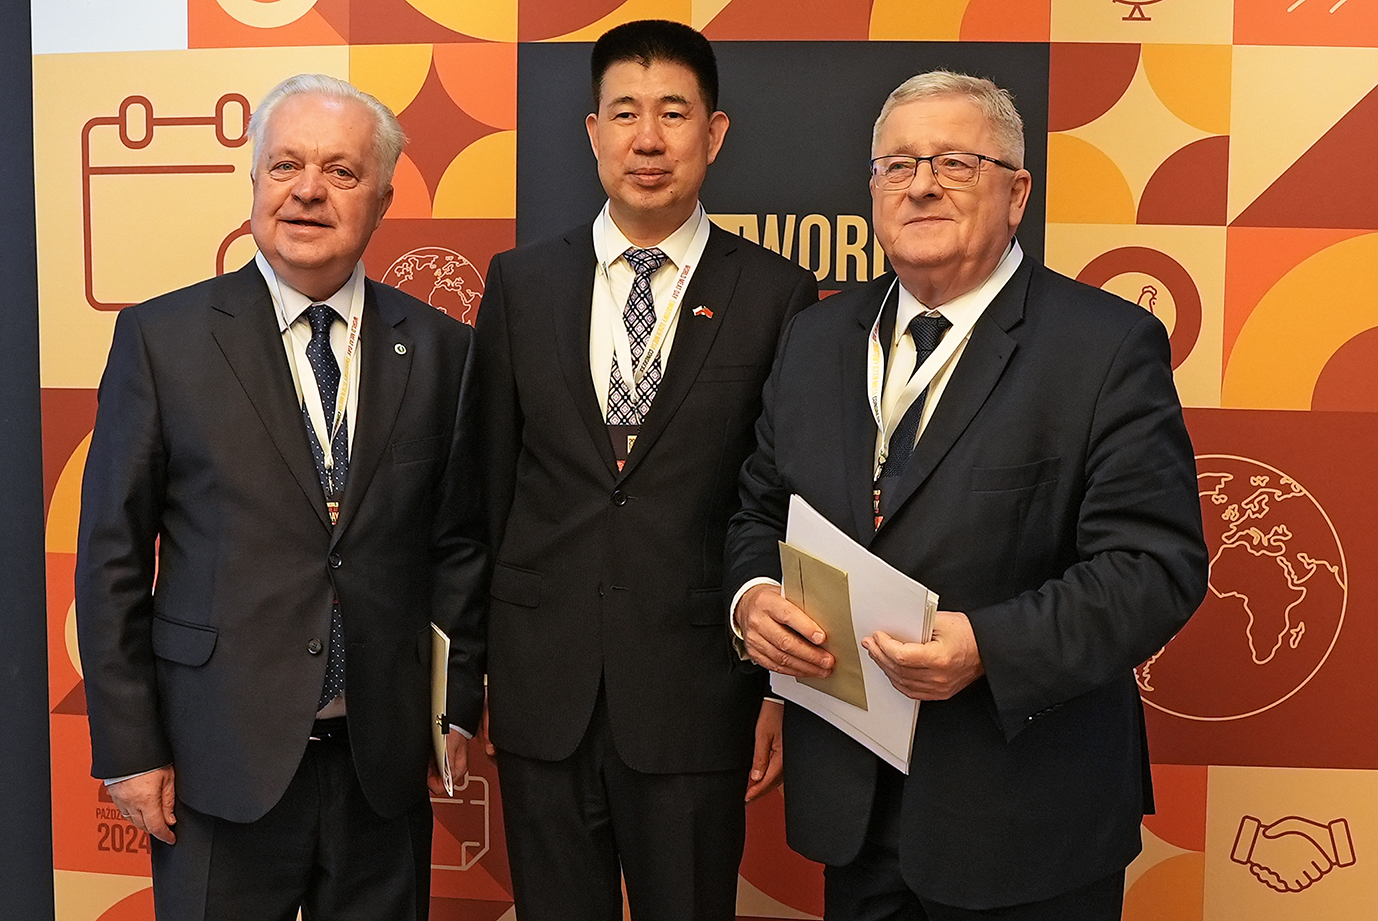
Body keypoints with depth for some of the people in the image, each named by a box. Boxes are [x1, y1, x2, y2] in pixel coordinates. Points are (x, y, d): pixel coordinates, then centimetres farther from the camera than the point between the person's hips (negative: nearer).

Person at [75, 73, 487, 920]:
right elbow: (113, 556, -2)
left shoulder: (441, 348, 2)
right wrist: (129, 747, -4)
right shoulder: (161, 337, -3)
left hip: (385, 756, 2)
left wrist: (458, 712, 5)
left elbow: (460, 545, 6)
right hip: (223, 756, -1)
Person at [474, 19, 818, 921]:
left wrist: (780, 687, 1)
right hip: (541, 682, 2)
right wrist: (473, 659, 7)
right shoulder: (520, 282, 3)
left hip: (693, 689, -2)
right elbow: (489, 477, 6)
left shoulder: (775, 294, -4)